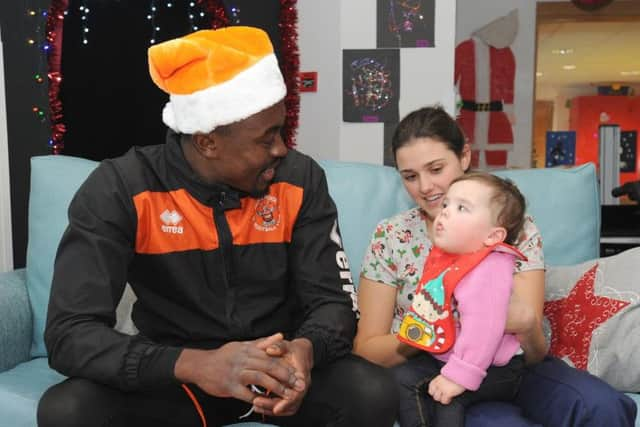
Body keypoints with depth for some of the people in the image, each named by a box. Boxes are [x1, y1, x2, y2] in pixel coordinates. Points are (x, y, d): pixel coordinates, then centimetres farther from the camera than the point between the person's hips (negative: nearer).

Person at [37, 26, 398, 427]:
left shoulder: (300, 179, -11)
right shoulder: (119, 190, -17)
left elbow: (333, 301, -9)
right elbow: (70, 333, -23)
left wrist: (304, 349, -33)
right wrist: (196, 365, -39)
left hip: (278, 370, 1)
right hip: (176, 378, 0)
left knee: (373, 393, -26)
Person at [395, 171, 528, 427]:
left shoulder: (489, 269, -26)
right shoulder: (444, 257, 4)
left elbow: (483, 328, -33)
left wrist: (459, 376, -33)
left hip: (492, 369, -9)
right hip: (441, 357, 9)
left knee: (449, 399, -28)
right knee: (401, 377, -2)